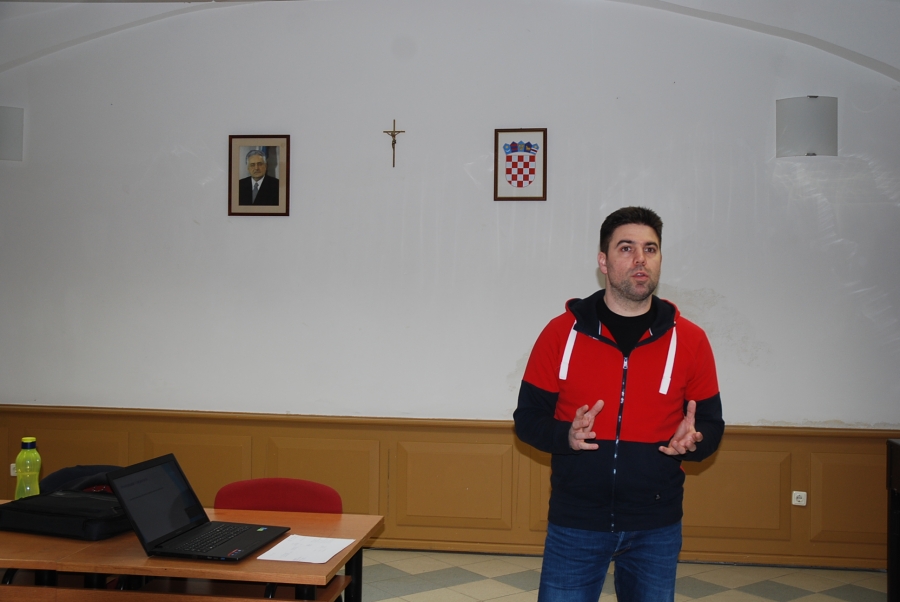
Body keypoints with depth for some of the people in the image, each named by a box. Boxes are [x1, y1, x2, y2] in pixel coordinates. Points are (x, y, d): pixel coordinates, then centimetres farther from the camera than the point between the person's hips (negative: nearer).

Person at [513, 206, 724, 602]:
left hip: (656, 528, 1)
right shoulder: (561, 332, -4)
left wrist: (693, 441, -16)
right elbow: (527, 418, 1)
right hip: (574, 524, -1)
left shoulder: (690, 340, -1)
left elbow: (712, 426, 6)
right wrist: (565, 436, -19)